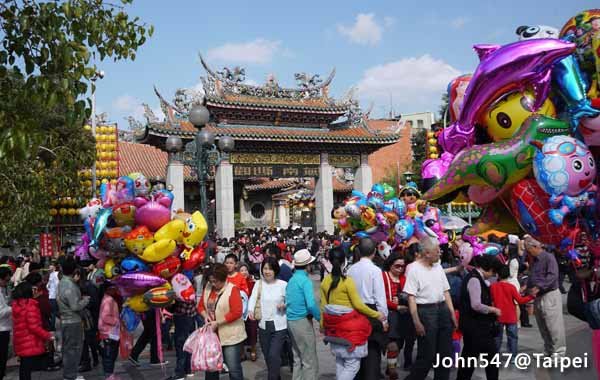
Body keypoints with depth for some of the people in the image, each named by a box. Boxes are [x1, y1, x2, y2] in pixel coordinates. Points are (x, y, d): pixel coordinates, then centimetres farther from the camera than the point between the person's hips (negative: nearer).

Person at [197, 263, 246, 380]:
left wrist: (218, 323, -20)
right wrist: (205, 316, -8)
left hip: (231, 336, -6)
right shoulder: (208, 288, 5)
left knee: (234, 368, -1)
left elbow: (236, 312, -21)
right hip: (212, 334, 6)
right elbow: (201, 305, 13)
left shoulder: (232, 289, -15)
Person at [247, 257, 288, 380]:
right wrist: (251, 310, -29)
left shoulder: (283, 284, -7)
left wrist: (284, 305, -22)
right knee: (267, 356, 15)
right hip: (263, 325, 4)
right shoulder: (258, 284, 2)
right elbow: (253, 298, -11)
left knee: (274, 355, -10)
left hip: (279, 326, -4)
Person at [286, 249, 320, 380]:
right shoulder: (305, 280, -15)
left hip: (291, 321, 9)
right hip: (302, 321, -9)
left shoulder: (291, 279, 10)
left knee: (298, 359, 17)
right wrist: (321, 318, -12)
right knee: (310, 362, -1)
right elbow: (311, 305, -25)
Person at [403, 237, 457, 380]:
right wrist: (417, 322, -17)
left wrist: (452, 313, 7)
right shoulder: (414, 269, -10)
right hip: (425, 311, -7)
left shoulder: (438, 267, 10)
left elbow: (446, 291, 14)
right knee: (427, 354, -2)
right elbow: (411, 297, -13)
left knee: (446, 352, 11)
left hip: (443, 309, 7)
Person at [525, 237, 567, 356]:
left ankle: (559, 351, 4)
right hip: (538, 297, 9)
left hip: (550, 295, -9)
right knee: (543, 327, 13)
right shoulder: (535, 260, 17)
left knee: (553, 325, -5)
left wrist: (539, 287, -27)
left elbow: (553, 275, -22)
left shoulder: (548, 258, -10)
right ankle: (548, 351, 22)